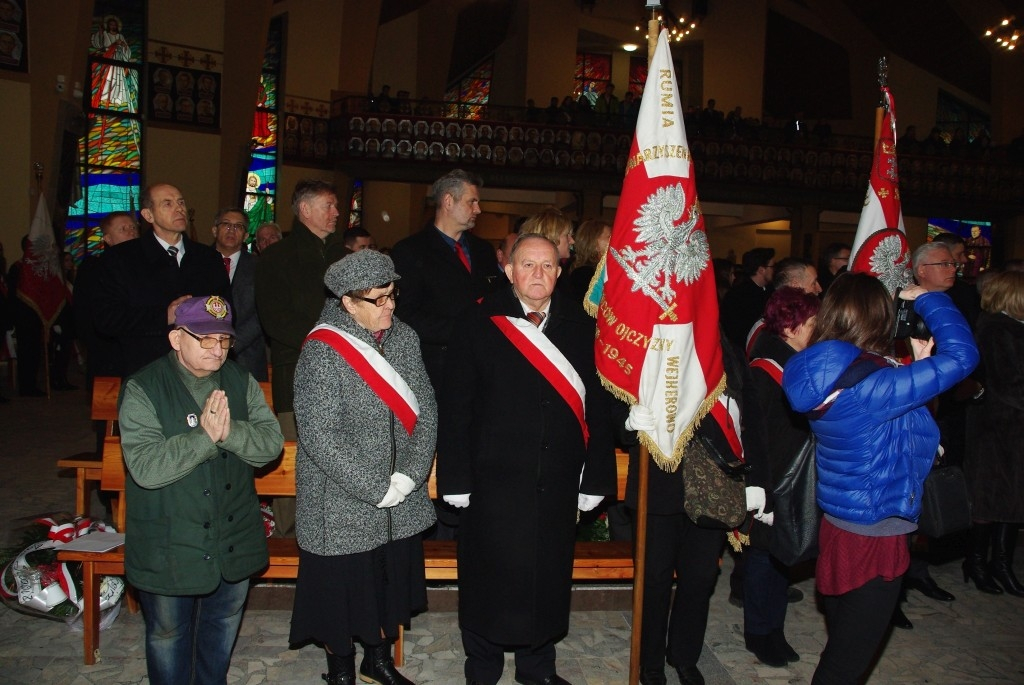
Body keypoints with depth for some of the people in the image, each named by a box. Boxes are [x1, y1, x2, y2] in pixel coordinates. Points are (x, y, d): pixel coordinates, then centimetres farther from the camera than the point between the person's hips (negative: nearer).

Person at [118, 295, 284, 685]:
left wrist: (230, 432, -27)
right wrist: (204, 436, -30)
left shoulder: (241, 383, -1)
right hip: (169, 547, -4)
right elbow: (146, 468, -24)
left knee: (224, 627, 24)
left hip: (233, 543, 4)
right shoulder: (143, 391, -14)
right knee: (168, 636, 16)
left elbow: (272, 444, -10)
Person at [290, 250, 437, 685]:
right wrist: (377, 489, -18)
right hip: (342, 506, -5)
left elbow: (426, 411, 0)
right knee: (341, 591, 12)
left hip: (401, 502, 5)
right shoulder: (322, 352, -17)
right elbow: (320, 437, -20)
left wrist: (408, 477, -11)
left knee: (390, 584, 20)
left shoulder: (404, 339, -1)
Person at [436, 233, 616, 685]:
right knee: (489, 580, 10)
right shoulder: (480, 327, -4)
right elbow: (455, 409, -4)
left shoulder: (582, 329, 3)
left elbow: (597, 408, 4)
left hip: (558, 485, 3)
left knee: (548, 579, 16)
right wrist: (457, 479, -8)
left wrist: (595, 478, 2)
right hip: (494, 483, -2)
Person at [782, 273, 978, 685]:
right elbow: (960, 355, -22)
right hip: (874, 537, -8)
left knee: (840, 651, 26)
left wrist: (914, 365, 7)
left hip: (836, 525, 8)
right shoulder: (872, 384, -26)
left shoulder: (828, 376, 0)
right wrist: (928, 300, -9)